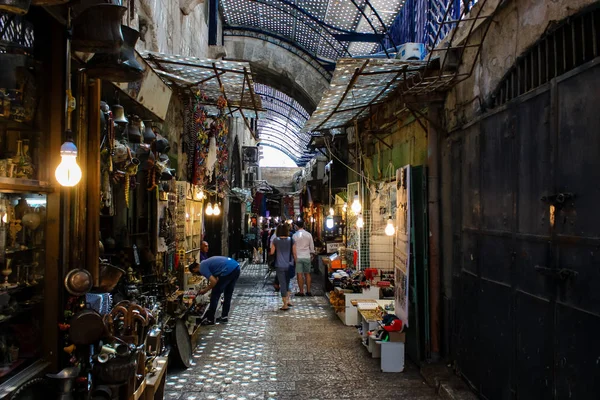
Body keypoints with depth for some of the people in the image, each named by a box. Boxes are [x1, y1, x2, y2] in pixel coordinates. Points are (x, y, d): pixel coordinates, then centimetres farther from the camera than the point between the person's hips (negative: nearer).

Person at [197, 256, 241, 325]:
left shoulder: (202, 268, 2)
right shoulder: (206, 263, 28)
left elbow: (214, 281, -7)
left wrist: (205, 290, 9)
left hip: (228, 270, -9)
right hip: (236, 267, 9)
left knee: (215, 295, 6)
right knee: (228, 294, 22)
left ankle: (210, 319, 14)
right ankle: (224, 317, 30)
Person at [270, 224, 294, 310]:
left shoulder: (276, 240, -6)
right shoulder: (290, 240, -1)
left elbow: (272, 252, 1)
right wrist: (295, 261, 14)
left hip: (280, 265, -3)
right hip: (289, 264, 3)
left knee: (283, 284, 0)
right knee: (287, 283, 20)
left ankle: (285, 304, 1)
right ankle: (288, 300, 22)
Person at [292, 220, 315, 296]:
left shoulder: (295, 235, -7)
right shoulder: (309, 234, 0)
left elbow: (293, 247, -3)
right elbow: (312, 246, 6)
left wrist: (294, 256, 8)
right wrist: (311, 254, 20)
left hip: (298, 257, -3)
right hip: (307, 256, 3)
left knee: (300, 274, 1)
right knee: (307, 274, 10)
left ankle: (301, 291, 4)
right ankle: (308, 291, 12)